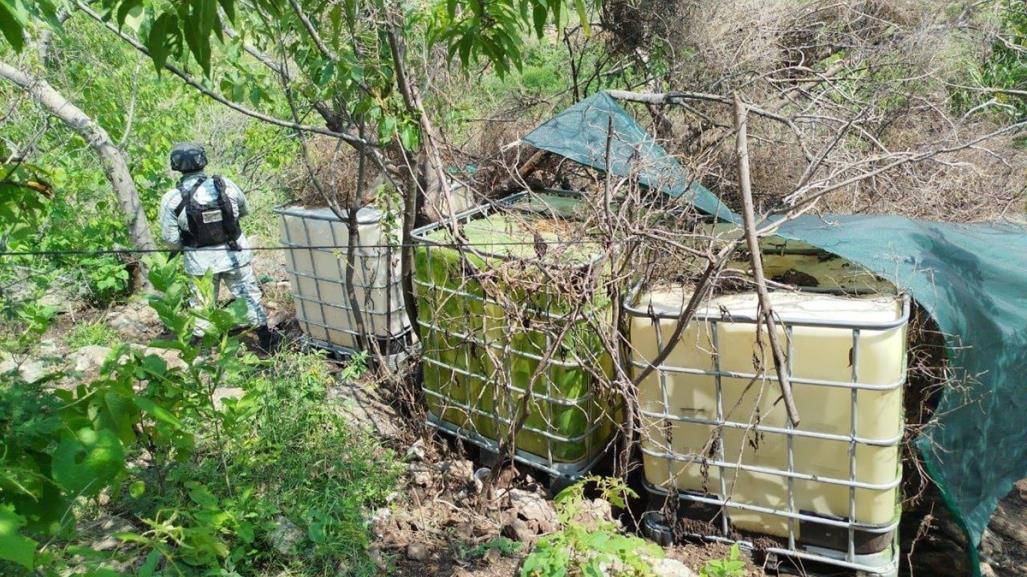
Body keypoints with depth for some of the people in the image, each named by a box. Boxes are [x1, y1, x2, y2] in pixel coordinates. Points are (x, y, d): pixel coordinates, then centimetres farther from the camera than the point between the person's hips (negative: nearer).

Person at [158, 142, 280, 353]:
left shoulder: (172, 199, -16)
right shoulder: (225, 184, -12)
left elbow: (170, 238, -10)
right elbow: (244, 210, 7)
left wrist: (184, 246, 11)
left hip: (200, 261, -1)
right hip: (234, 253, 1)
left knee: (202, 303, 17)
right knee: (248, 294, 17)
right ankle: (265, 337, 27)